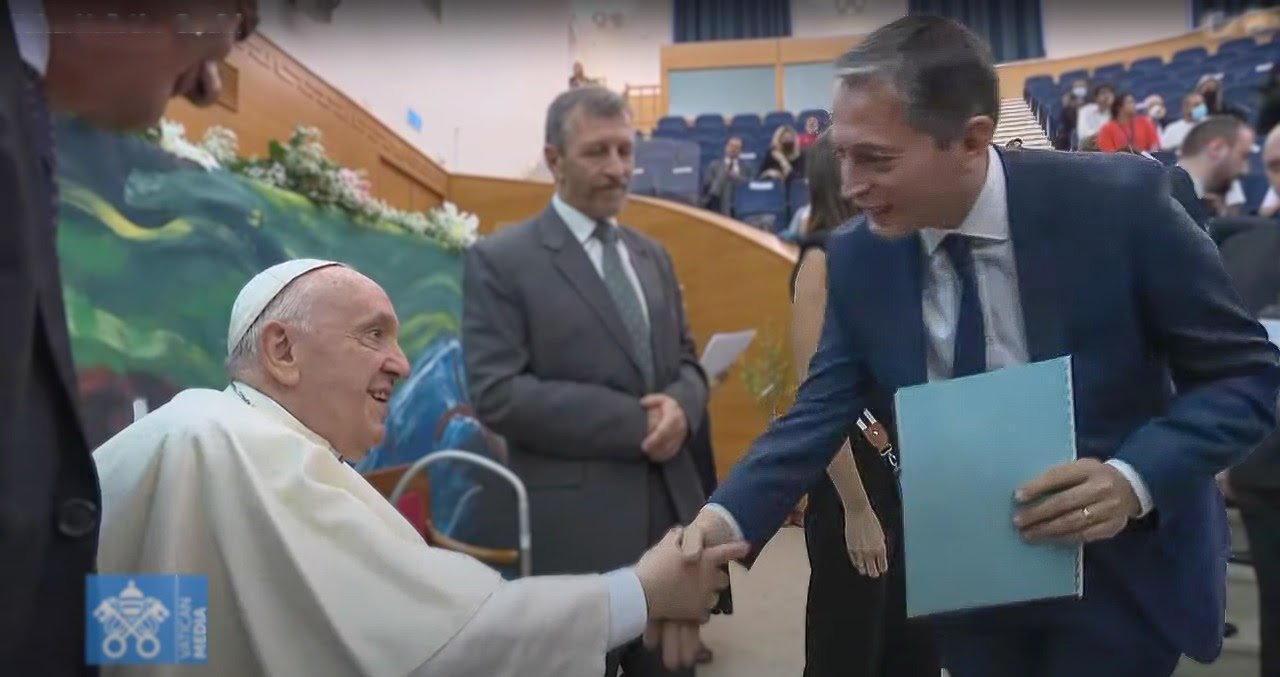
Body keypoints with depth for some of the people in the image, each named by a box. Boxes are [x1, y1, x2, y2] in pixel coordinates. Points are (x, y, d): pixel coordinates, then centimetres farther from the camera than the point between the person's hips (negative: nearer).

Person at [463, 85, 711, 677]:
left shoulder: (652, 256, 13)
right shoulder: (500, 260, -7)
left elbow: (686, 362, 15)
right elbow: (497, 393, -16)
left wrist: (679, 406, -10)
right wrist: (632, 422, -17)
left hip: (670, 511, 6)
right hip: (577, 524, -6)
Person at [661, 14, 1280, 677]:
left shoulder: (1120, 201, -19)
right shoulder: (858, 258, -10)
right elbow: (821, 414, -7)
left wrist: (1136, 477, -27)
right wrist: (727, 516, -23)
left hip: (1119, 576, -2)